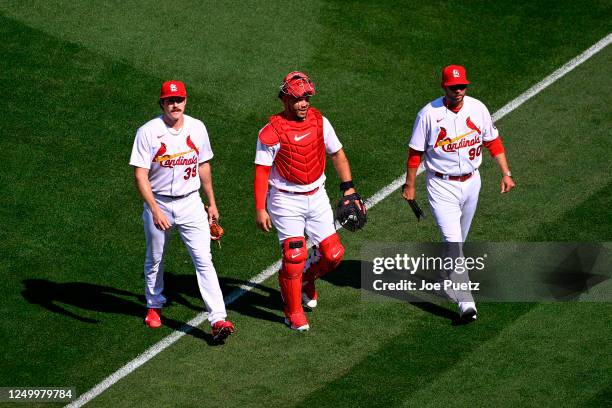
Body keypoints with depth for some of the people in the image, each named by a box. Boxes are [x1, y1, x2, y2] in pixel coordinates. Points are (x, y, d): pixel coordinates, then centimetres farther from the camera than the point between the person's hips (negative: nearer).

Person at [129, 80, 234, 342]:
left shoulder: (197, 128, 0)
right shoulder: (148, 132, -13)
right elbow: (140, 175, -16)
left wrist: (211, 202, 16)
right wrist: (155, 210, -26)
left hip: (190, 203, 2)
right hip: (158, 203, -1)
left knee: (203, 260, -10)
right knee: (154, 260, 16)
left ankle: (218, 320, -15)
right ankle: (154, 306, 41)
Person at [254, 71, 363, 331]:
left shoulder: (319, 121, 0)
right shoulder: (272, 132, -14)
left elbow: (337, 154, 12)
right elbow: (261, 172, -11)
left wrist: (348, 188, 6)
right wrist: (260, 209, -15)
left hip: (317, 197, 5)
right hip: (287, 201, -5)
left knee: (333, 253, 1)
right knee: (294, 255, -9)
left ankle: (305, 281, 32)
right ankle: (293, 312, 10)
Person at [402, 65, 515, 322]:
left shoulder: (477, 109, -2)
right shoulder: (429, 114, -12)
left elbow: (493, 141, 9)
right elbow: (415, 152, -3)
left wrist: (506, 173, 4)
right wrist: (409, 185, 1)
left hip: (471, 183, 4)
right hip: (442, 187, -4)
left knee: (457, 240, 19)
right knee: (453, 241, -14)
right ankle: (466, 302, -19)